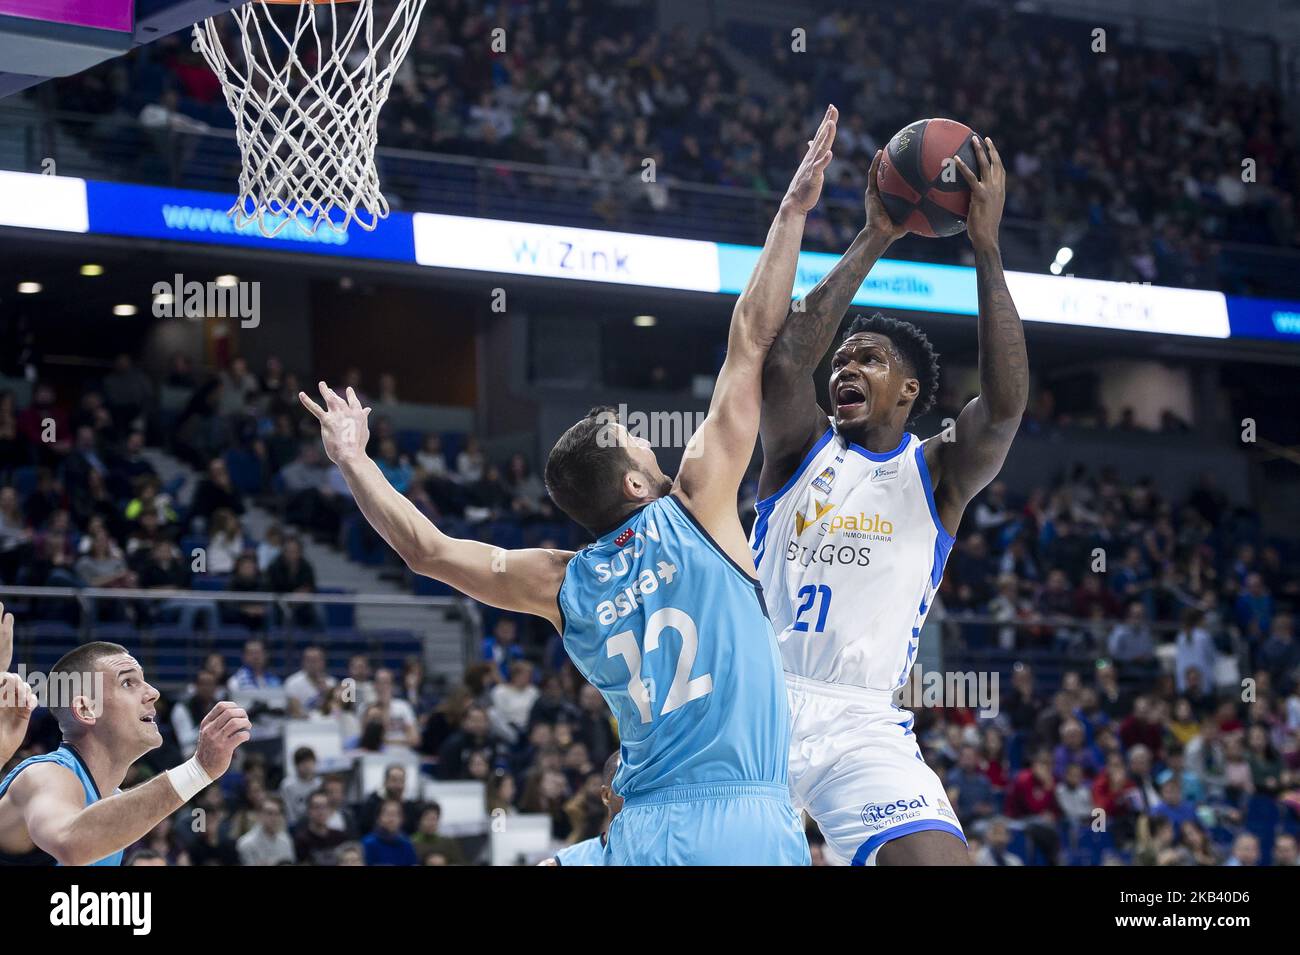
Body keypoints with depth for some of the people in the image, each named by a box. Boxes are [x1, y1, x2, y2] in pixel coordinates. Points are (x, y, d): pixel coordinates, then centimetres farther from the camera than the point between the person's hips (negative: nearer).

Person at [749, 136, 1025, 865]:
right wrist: (874, 240, -9)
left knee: (939, 860, -23)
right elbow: (785, 358, -8)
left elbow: (1005, 404, -11)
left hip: (863, 728, -1)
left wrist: (987, 248, -13)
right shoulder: (802, 449, 12)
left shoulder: (937, 475, 8)